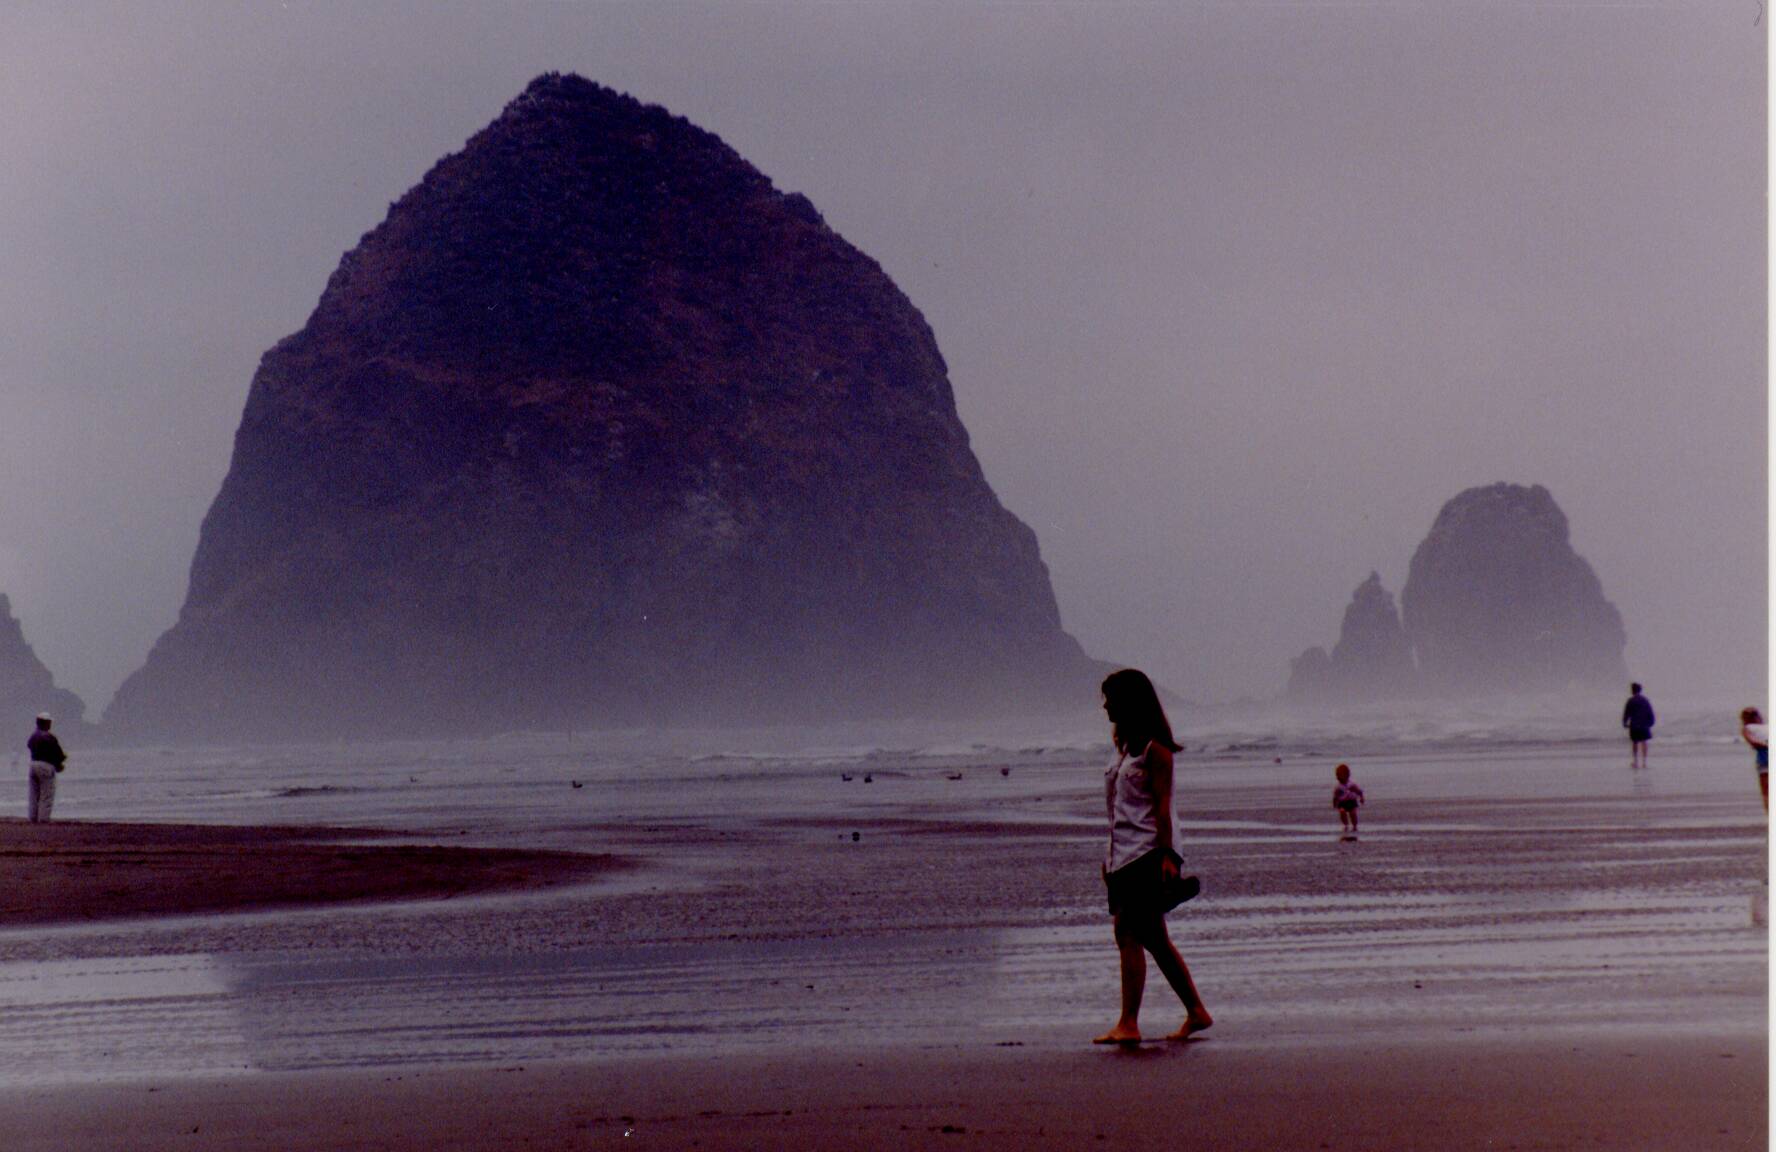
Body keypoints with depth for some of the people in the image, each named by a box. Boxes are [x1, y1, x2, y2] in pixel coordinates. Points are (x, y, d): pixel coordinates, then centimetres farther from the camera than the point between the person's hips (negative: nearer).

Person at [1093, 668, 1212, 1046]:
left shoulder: (1154, 749, -8)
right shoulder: (1126, 746, 18)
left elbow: (1162, 805, -13)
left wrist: (1166, 854, -19)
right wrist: (1111, 856, 19)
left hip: (1147, 853, -9)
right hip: (1124, 853, 9)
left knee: (1130, 934, -13)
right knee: (1154, 938, 10)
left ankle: (1128, 1024, -15)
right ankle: (1196, 1012, 16)